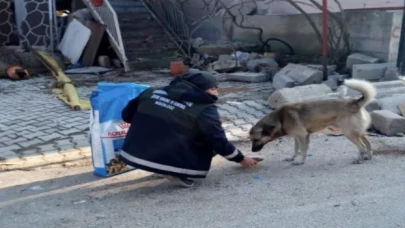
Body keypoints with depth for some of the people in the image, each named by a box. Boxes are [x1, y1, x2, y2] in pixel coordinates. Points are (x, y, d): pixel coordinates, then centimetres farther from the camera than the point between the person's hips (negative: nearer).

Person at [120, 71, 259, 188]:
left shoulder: (152, 92, 7)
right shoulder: (204, 109, -8)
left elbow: (127, 115, 17)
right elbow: (219, 142, -3)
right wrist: (241, 159, 14)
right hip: (168, 161, -6)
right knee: (211, 143, 10)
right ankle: (180, 173, -2)